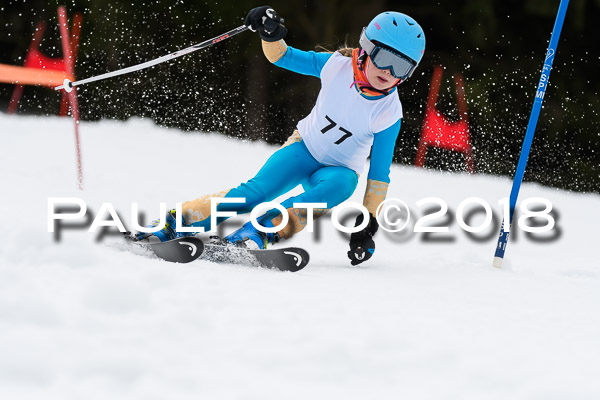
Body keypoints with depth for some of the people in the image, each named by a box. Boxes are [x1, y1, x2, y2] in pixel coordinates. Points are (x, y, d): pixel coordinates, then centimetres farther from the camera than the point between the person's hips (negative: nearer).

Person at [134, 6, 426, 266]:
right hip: (304, 148, 0)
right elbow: (284, 57, -3)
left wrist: (368, 224, -15)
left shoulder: (389, 113, -18)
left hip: (339, 169, 0)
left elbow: (379, 173, -11)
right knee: (258, 190, -26)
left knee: (341, 185, -37)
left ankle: (263, 230, -41)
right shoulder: (337, 65, -16)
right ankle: (176, 222, -21)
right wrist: (270, 35, -25)